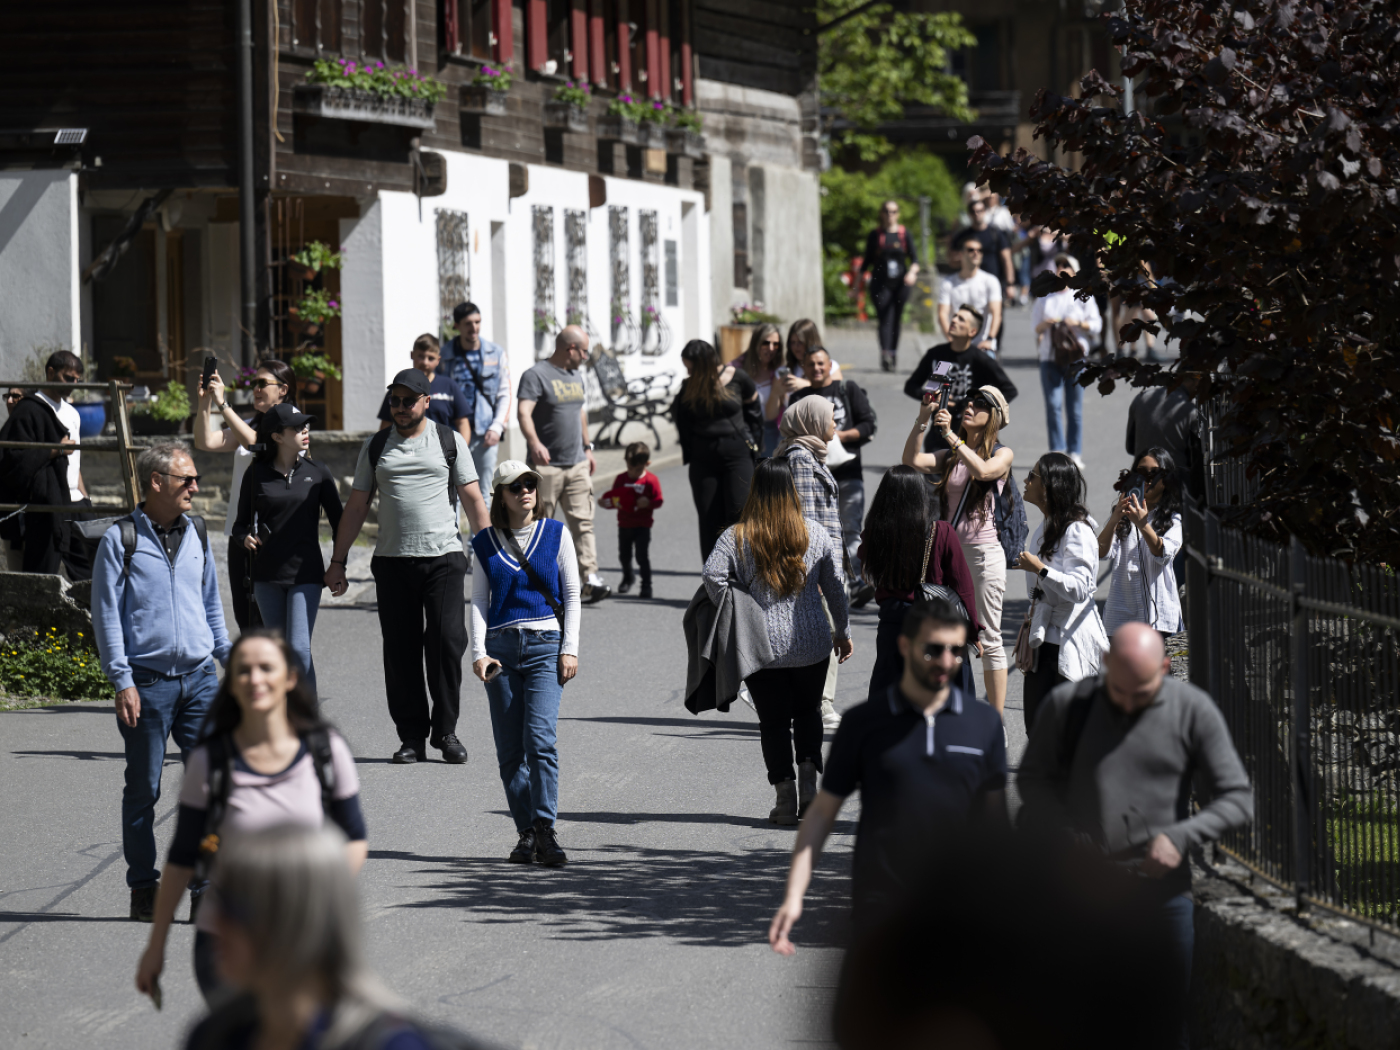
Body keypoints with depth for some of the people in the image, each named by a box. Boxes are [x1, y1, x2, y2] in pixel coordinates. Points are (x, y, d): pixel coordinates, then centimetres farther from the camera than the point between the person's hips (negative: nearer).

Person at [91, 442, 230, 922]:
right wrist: (122, 681, -11)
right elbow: (106, 615, -5)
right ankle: (144, 889, 14)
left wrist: (226, 654, 20)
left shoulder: (196, 533, 11)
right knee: (143, 789, 4)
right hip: (147, 681, -4)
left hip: (199, 678, 4)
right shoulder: (120, 540, -4)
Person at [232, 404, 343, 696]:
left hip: (306, 575, -2)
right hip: (267, 576, 2)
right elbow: (241, 522, 10)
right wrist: (246, 537, -12)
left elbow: (339, 523, 8)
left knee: (299, 648, -13)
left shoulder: (317, 473, 2)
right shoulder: (257, 475, 2)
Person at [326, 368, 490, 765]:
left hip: (444, 557, -2)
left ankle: (446, 732, 0)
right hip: (392, 561, 2)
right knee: (401, 652, 1)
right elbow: (355, 508, 15)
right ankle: (412, 736, 7)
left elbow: (473, 500, 7)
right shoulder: (375, 447, 13)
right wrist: (337, 561, 10)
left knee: (447, 641, -11)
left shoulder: (449, 441, 8)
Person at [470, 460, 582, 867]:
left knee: (540, 738, -17)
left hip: (546, 645, -2)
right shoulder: (486, 543, 10)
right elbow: (478, 601, 9)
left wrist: (570, 649, -1)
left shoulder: (555, 534, 7)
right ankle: (526, 833, 6)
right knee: (509, 750, 1)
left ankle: (545, 830, -17)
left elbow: (572, 595, 8)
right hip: (501, 646, 2)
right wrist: (478, 652, -4)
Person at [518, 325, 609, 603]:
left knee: (582, 520, -5)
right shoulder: (536, 375, -9)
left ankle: (590, 577, -12)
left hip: (577, 465, 6)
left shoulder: (575, 377, 17)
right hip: (545, 466, -6)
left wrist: (587, 447, 28)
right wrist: (534, 444, -37)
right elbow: (524, 413, -22)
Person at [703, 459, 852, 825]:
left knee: (773, 721, 8)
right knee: (808, 712, 21)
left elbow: (712, 576, -20)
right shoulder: (816, 533, 0)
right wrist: (843, 631, 15)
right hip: (811, 644, 2)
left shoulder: (737, 537, -7)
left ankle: (785, 798, 6)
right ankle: (808, 779, 6)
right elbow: (835, 586, 4)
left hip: (761, 645, -2)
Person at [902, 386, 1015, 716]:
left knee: (988, 639, -1)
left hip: (984, 552, -5)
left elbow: (981, 470, -22)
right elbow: (912, 460, -4)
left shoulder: (1002, 455, -1)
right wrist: (923, 419, -11)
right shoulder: (950, 456, 11)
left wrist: (950, 434, -27)